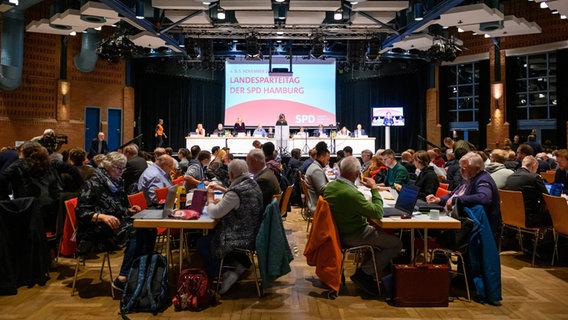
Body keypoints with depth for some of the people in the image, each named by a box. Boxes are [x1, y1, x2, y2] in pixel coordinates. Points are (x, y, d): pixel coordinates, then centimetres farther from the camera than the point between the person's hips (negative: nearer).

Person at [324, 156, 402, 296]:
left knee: (381, 233, 27)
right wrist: (375, 188, -14)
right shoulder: (351, 193, -31)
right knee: (396, 243, -3)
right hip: (352, 236, -9)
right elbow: (378, 213, -23)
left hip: (339, 231, 9)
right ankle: (364, 273, 0)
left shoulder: (330, 186, -2)